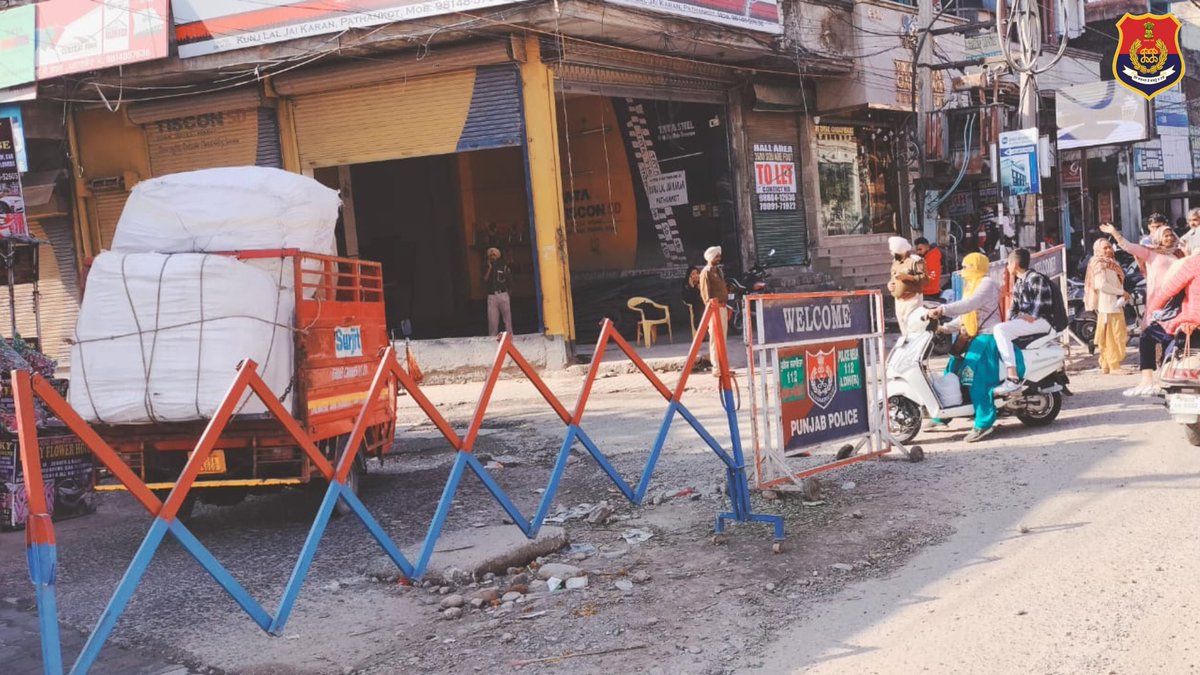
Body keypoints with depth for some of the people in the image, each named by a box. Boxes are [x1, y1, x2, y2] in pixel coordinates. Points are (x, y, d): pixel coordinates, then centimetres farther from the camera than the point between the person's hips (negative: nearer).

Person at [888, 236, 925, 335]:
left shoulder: (915, 260, -10)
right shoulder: (895, 261, 15)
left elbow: (924, 278, -16)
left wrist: (907, 276, -23)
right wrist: (890, 284, 4)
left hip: (912, 300, -8)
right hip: (899, 301, 8)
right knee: (904, 331, 12)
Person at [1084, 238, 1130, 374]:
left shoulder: (1112, 264, 21)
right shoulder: (1099, 264, -8)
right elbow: (1102, 285, -19)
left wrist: (1122, 295, 5)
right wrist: (1121, 292, -15)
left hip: (1116, 305, 9)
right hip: (1107, 305, -9)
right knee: (1112, 337, -11)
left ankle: (1106, 365, 14)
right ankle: (1114, 366, -11)